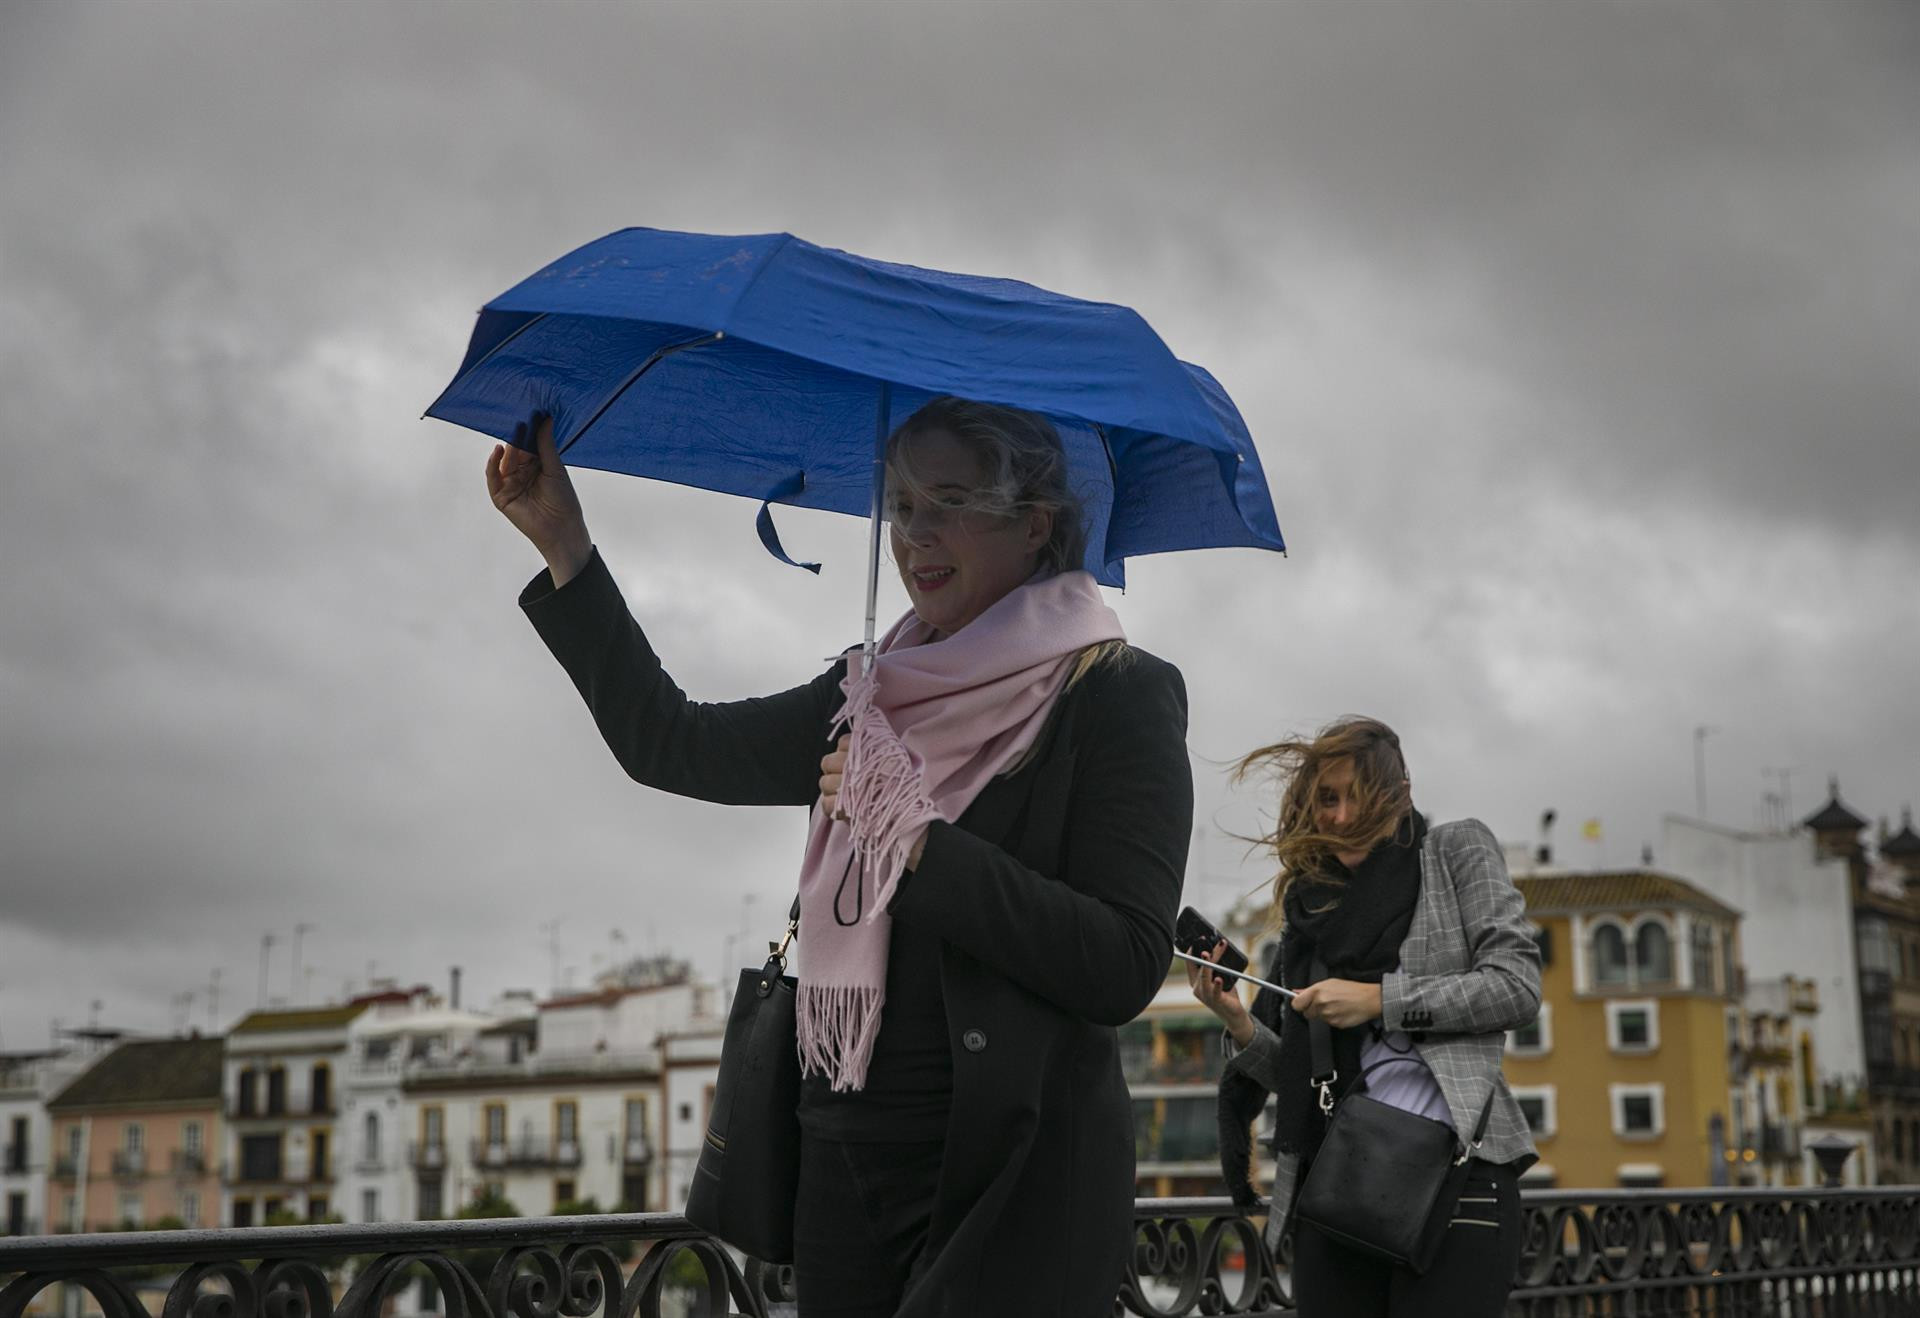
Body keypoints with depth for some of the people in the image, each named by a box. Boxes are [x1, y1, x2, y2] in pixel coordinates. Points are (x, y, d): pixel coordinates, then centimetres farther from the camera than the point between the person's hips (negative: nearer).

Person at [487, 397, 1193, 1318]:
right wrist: (564, 546, 12)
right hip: (844, 1164, 6)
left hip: (1012, 1175, -6)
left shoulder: (1119, 695, -7)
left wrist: (916, 838, -16)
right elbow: (669, 745, 15)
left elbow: (1125, 969, -16)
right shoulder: (877, 693, 12)